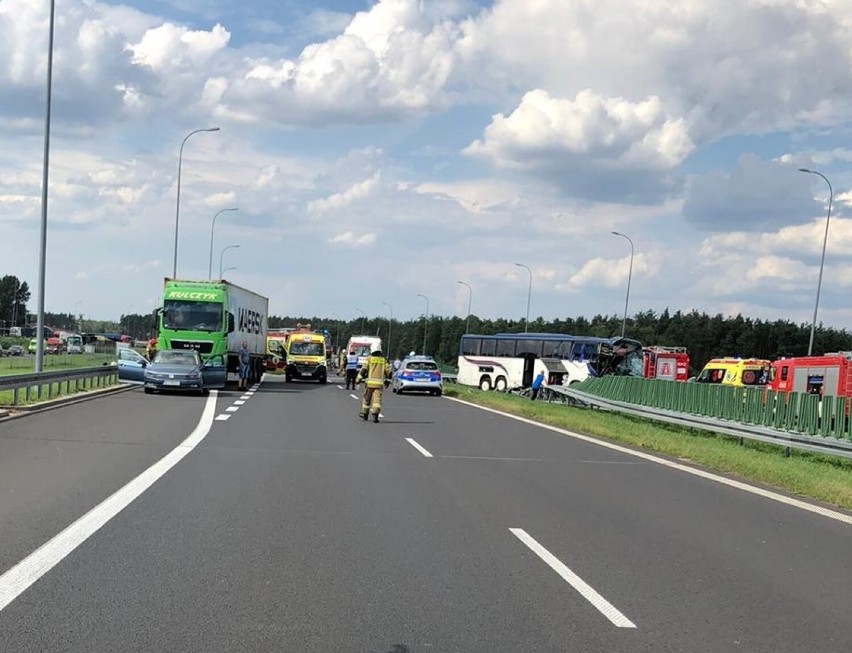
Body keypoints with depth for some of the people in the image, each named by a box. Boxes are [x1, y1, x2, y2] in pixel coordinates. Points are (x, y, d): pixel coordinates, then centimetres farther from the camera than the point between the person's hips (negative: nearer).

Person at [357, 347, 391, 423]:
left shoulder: (369, 359, 1)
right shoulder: (384, 360, 8)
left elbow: (363, 369, -5)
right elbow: (388, 371, 9)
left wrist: (359, 379, -2)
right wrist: (387, 381, 20)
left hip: (369, 382, 0)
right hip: (379, 383, 1)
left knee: (367, 398, 13)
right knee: (377, 399, -4)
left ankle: (364, 414, 27)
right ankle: (375, 414, -21)